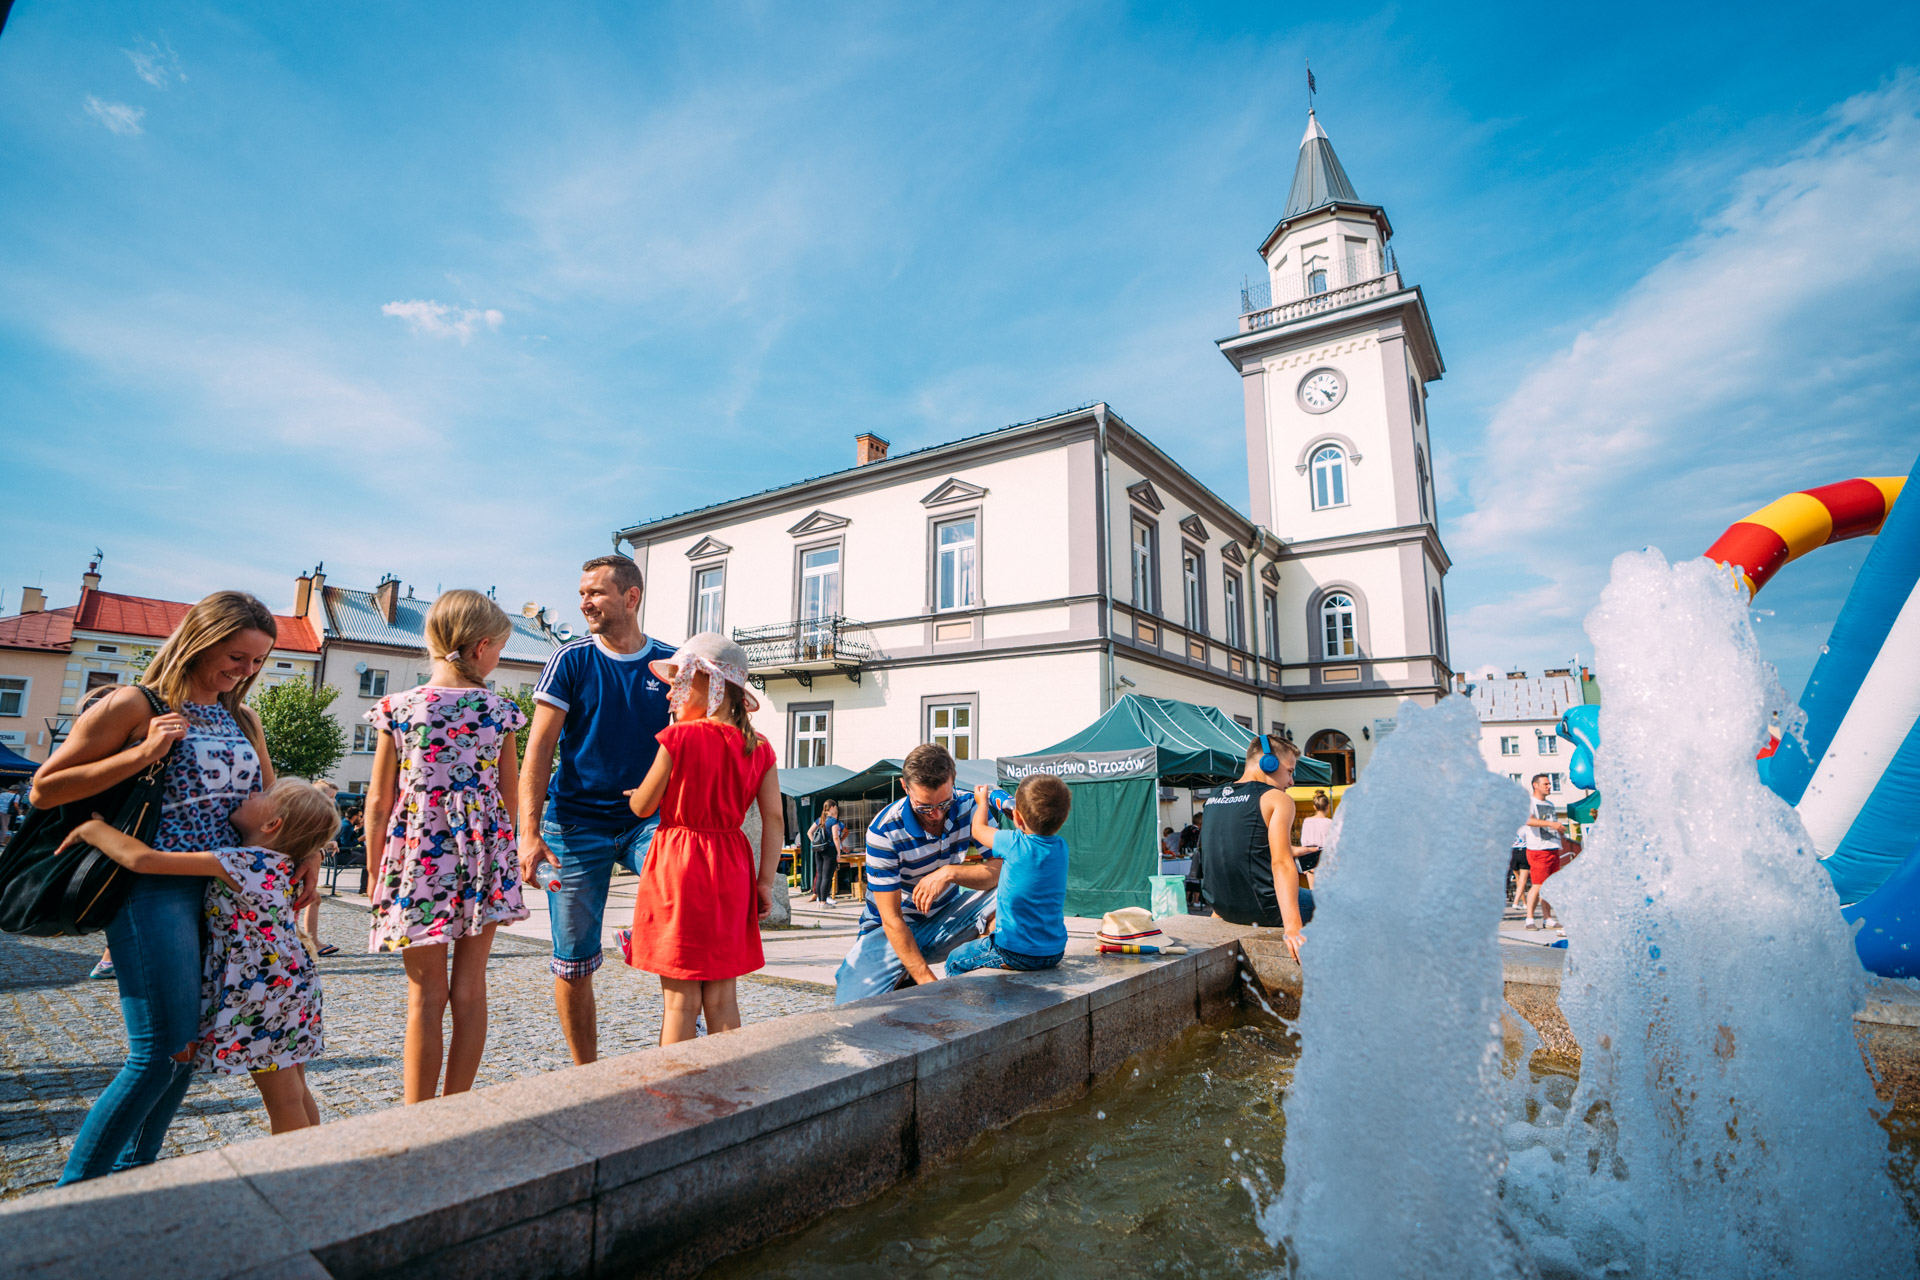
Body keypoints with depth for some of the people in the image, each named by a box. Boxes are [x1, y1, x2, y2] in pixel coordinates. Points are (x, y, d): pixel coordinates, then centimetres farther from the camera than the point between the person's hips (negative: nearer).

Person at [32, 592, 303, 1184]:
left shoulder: (241, 718, 14)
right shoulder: (135, 705, -5)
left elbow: (271, 800, 21)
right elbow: (45, 789, -5)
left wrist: (306, 852, 7)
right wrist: (143, 753, -16)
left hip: (221, 892, 7)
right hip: (154, 889, -6)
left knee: (187, 1043, 13)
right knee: (158, 1052, -5)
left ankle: (132, 1170, 29)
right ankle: (75, 1188, 13)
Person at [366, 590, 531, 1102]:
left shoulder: (398, 707, -4)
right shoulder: (499, 709, -2)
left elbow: (379, 800, 0)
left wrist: (373, 869, 11)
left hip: (419, 852, -1)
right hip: (483, 850, 1)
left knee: (426, 994, 8)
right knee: (470, 988, 12)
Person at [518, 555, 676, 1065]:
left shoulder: (672, 664, 2)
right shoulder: (571, 660, 0)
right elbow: (539, 748, -4)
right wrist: (530, 832, -12)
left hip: (648, 818, 0)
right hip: (576, 822, 0)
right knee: (573, 961, 6)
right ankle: (586, 1073, 26)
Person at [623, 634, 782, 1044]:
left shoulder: (680, 737, -11)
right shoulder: (758, 747, 2)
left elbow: (642, 807, -3)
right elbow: (773, 818, -1)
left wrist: (630, 793, 19)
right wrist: (765, 880, 4)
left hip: (678, 864, -4)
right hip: (731, 871, 4)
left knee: (681, 999, 5)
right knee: (722, 998, 13)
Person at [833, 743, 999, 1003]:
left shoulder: (969, 806, -11)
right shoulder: (884, 831, -24)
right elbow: (892, 919, -22)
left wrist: (950, 872, -32)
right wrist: (929, 983, -27)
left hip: (945, 918, 4)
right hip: (896, 929, -3)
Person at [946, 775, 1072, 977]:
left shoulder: (1014, 843, -20)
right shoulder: (1061, 847, -5)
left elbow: (978, 829, 1)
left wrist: (982, 801, 19)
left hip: (1015, 953, -6)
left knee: (955, 961, 16)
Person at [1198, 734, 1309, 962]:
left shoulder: (1214, 798, 10)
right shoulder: (1277, 799, -10)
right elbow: (1281, 865, -22)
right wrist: (1292, 927, -29)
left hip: (1222, 906, 7)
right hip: (1261, 910, -7)